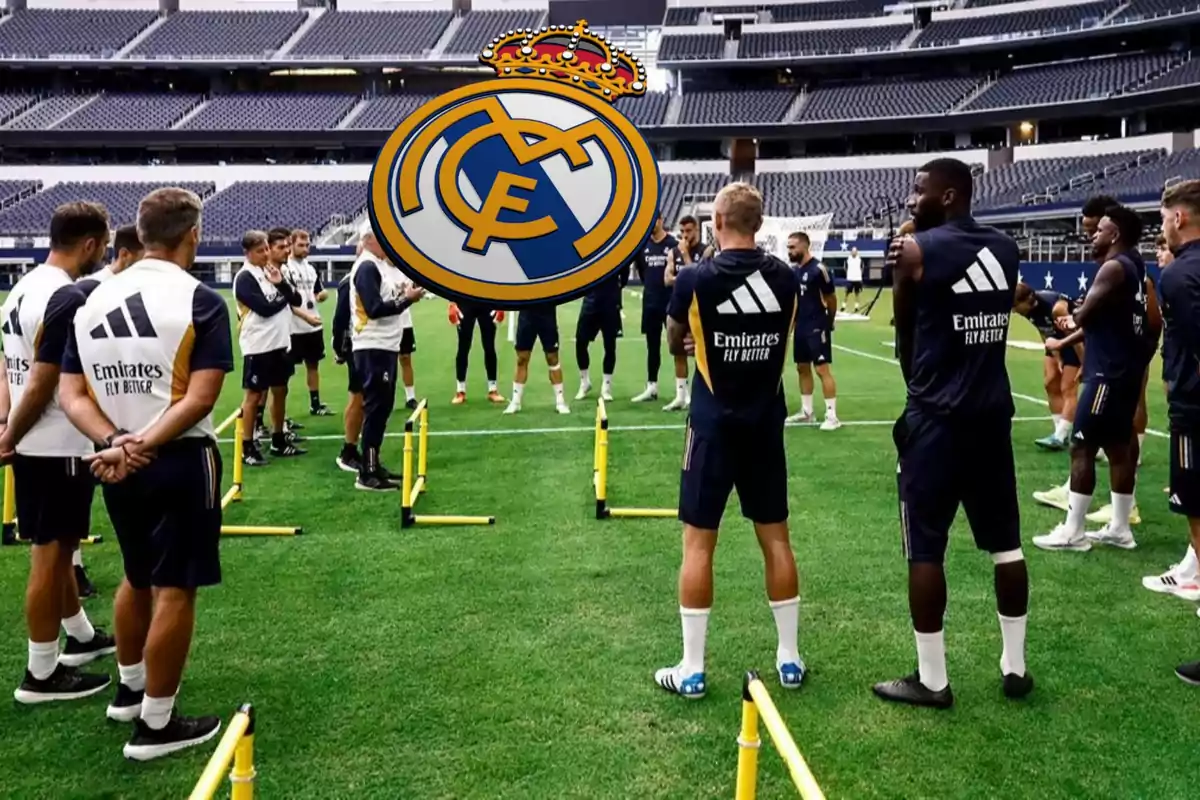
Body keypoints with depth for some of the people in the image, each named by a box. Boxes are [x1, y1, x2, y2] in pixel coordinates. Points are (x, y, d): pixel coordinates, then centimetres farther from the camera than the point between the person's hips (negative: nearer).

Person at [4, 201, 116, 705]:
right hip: (57, 448, -9)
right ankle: (42, 674, 12)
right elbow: (42, 385, -21)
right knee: (50, 554, 1)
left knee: (58, 547, 21)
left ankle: (81, 636, 39)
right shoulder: (68, 299, -21)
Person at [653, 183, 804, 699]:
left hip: (714, 425, -4)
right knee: (775, 538, 12)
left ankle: (691, 669, 8)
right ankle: (789, 658, 22)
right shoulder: (785, 277, -1)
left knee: (698, 543, 3)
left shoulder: (696, 278, -12)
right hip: (766, 424, 4)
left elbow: (674, 345, 6)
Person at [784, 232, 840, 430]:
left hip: (817, 327, -8)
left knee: (822, 369, -8)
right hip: (800, 327, 8)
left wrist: (829, 322, 4)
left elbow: (831, 298, -7)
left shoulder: (818, 269, -14)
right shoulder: (793, 270, 7)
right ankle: (806, 412, 23)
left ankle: (832, 415, -4)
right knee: (802, 368, 13)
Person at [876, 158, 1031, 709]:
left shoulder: (917, 250, -8)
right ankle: (1015, 666, 24)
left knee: (925, 549, 2)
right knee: (1005, 542, 14)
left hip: (938, 417, -6)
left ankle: (931, 679, 9)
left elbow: (905, 336, 0)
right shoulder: (1005, 250, 8)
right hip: (993, 413, 6)